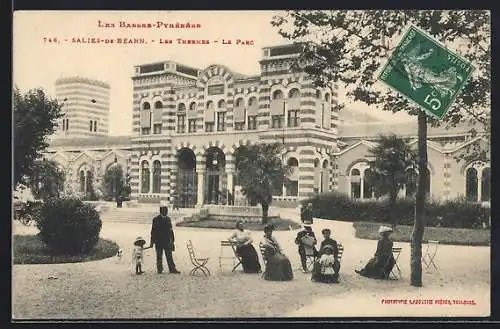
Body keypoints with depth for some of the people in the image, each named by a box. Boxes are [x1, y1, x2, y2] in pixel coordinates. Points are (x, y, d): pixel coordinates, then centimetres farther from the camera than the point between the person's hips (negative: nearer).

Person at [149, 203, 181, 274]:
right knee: (159, 256, 5)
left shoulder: (168, 219, 10)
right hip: (158, 242, -3)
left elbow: (171, 230, 14)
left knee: (169, 256, 0)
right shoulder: (156, 219, -3)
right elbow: (153, 231, -2)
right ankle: (159, 270, 12)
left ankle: (172, 269, -2)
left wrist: (172, 241, 13)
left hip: (167, 241, 3)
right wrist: (152, 242, -4)